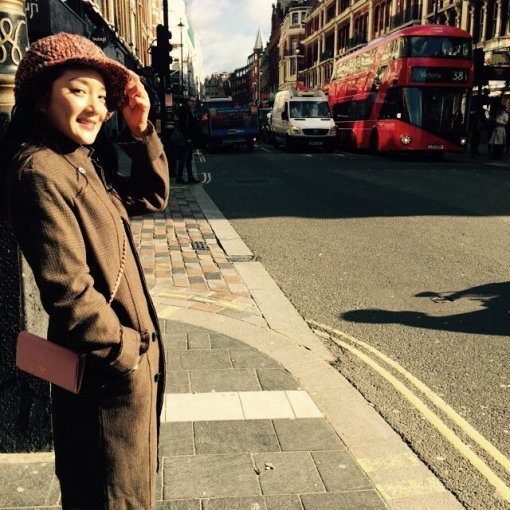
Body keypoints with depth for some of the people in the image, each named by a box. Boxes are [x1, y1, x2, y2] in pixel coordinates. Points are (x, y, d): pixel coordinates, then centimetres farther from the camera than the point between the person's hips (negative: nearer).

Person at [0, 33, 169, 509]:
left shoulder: (87, 160, 7)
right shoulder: (40, 172, -21)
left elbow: (152, 197, 14)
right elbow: (69, 291, -25)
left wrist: (141, 131, 1)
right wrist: (126, 350, -15)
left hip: (132, 354, 9)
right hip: (108, 370, -9)